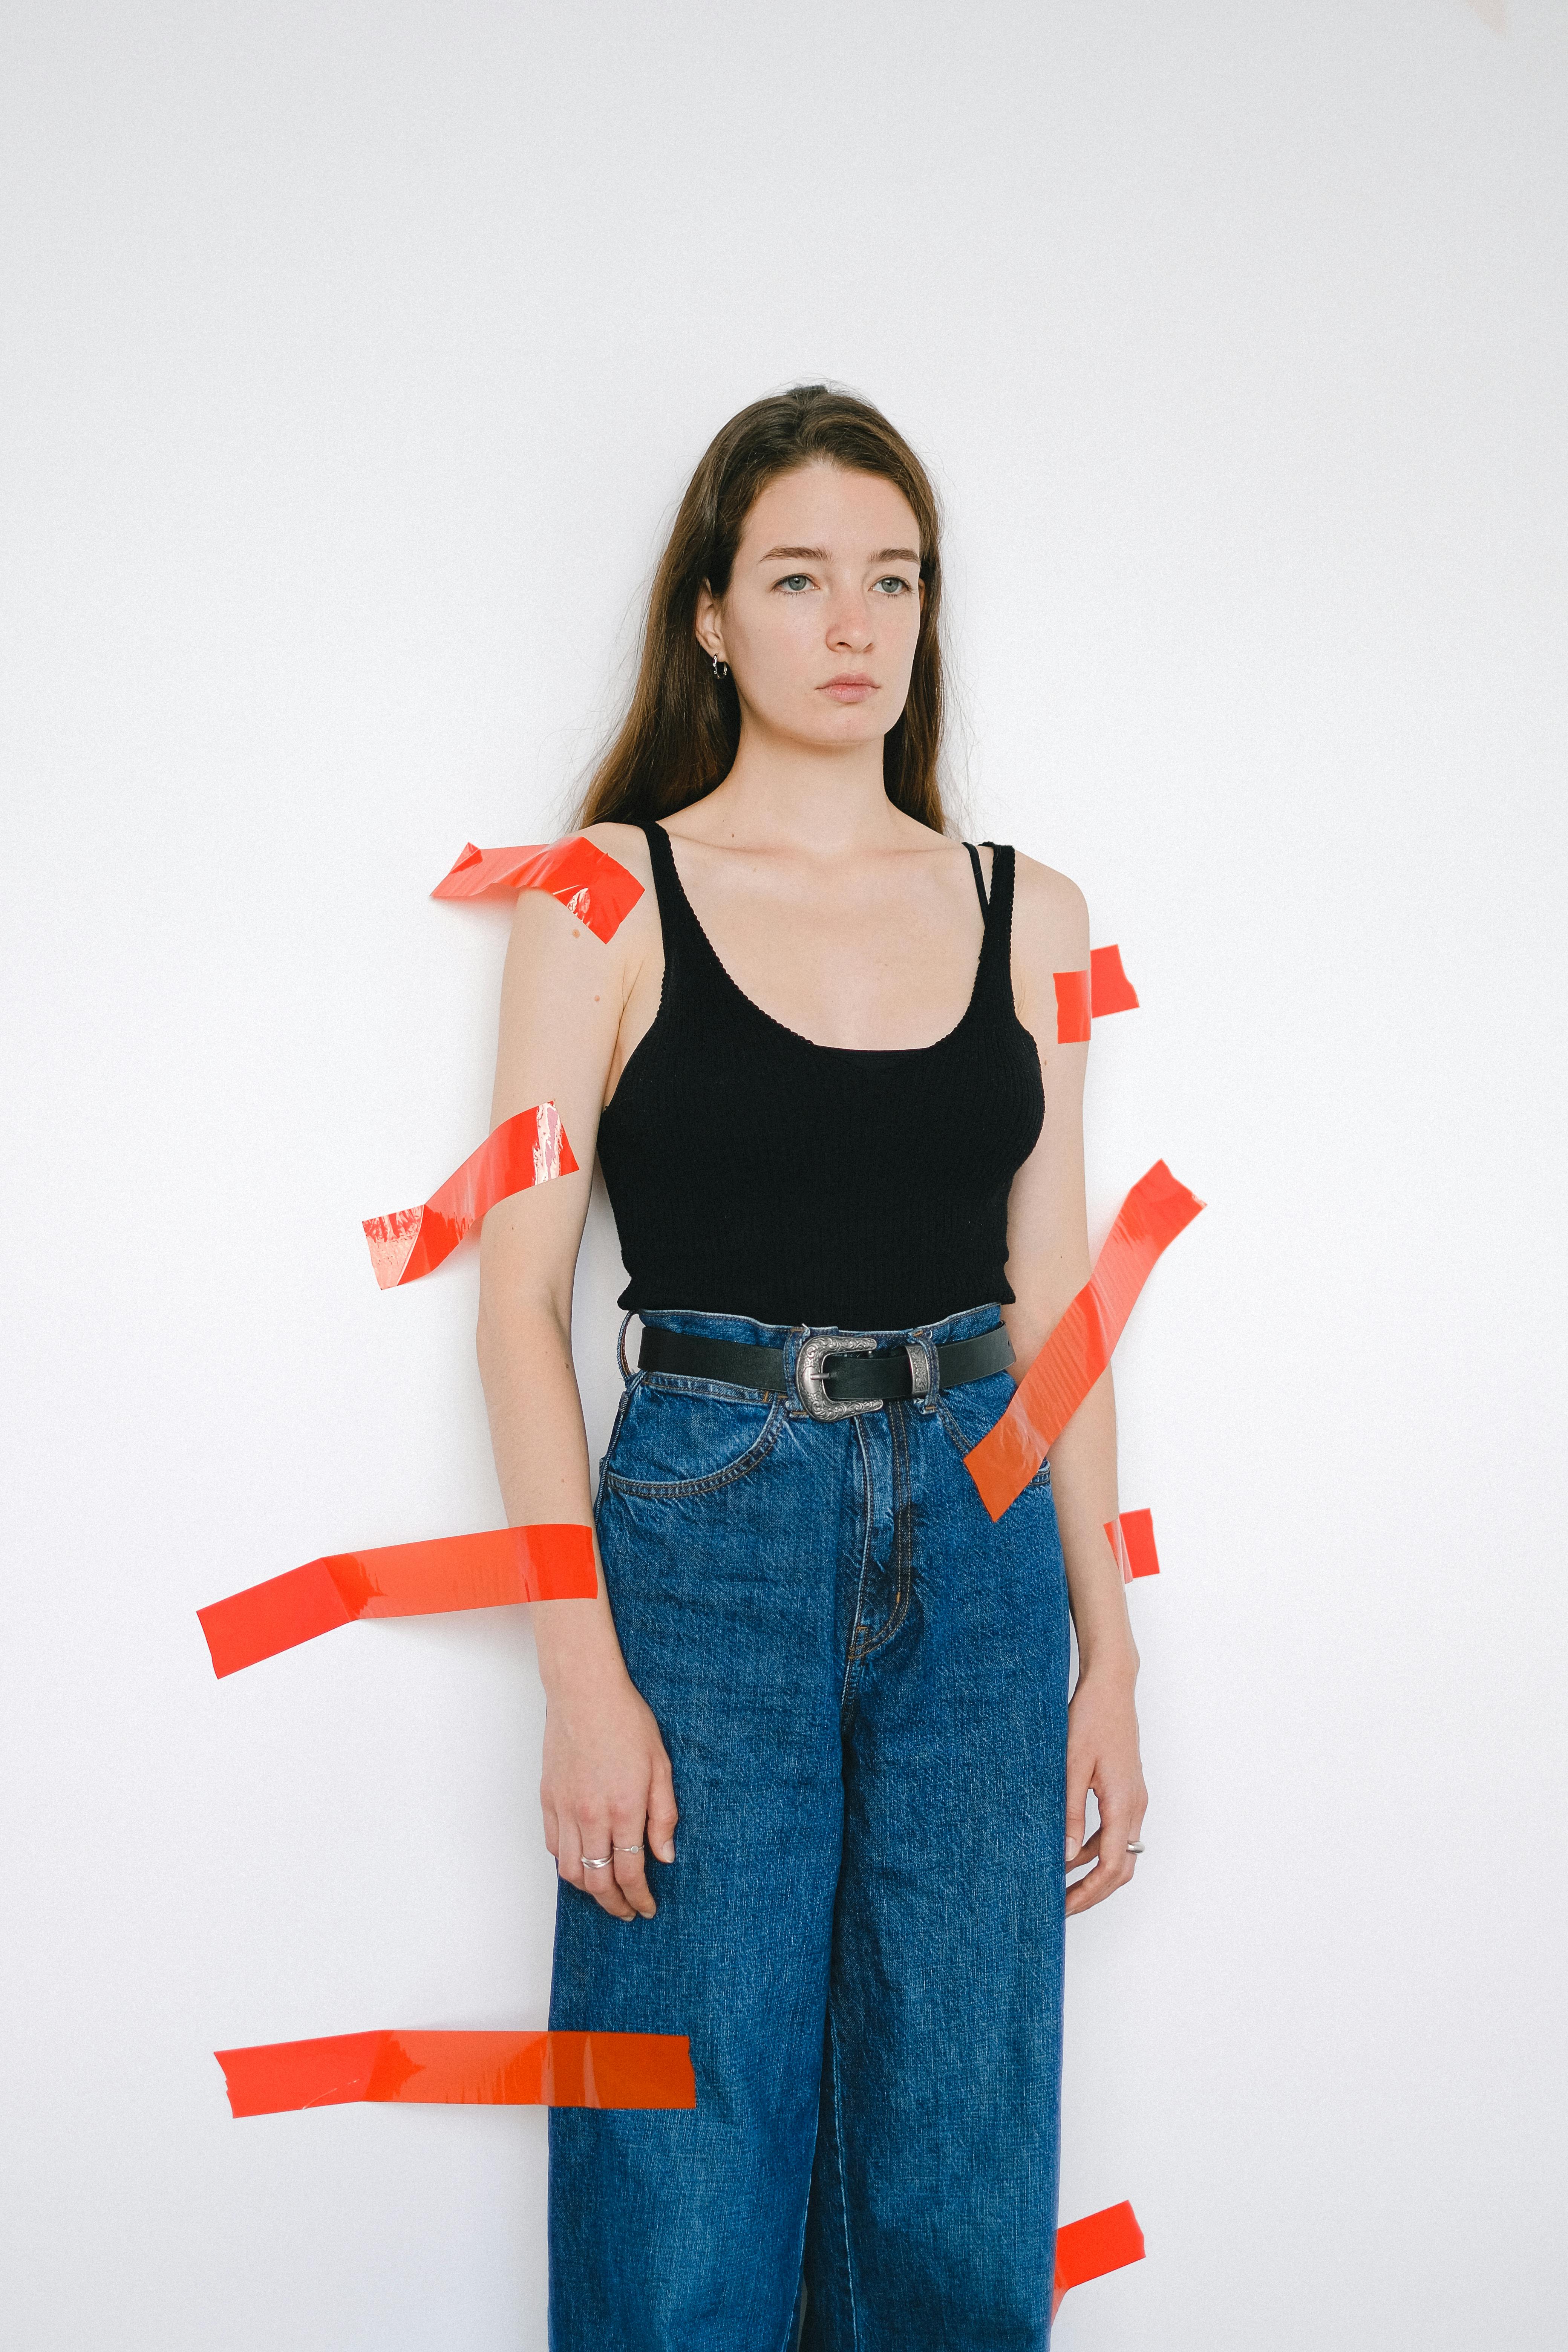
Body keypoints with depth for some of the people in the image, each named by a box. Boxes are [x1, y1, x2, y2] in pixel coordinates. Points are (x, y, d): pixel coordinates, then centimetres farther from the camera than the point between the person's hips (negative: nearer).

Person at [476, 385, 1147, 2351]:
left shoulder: (1027, 918, 8)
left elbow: (1050, 1306, 10)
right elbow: (522, 1290, -4)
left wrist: (1107, 1656, 7)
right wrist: (583, 1672, -12)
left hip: (980, 1543, 3)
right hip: (706, 1538, -3)